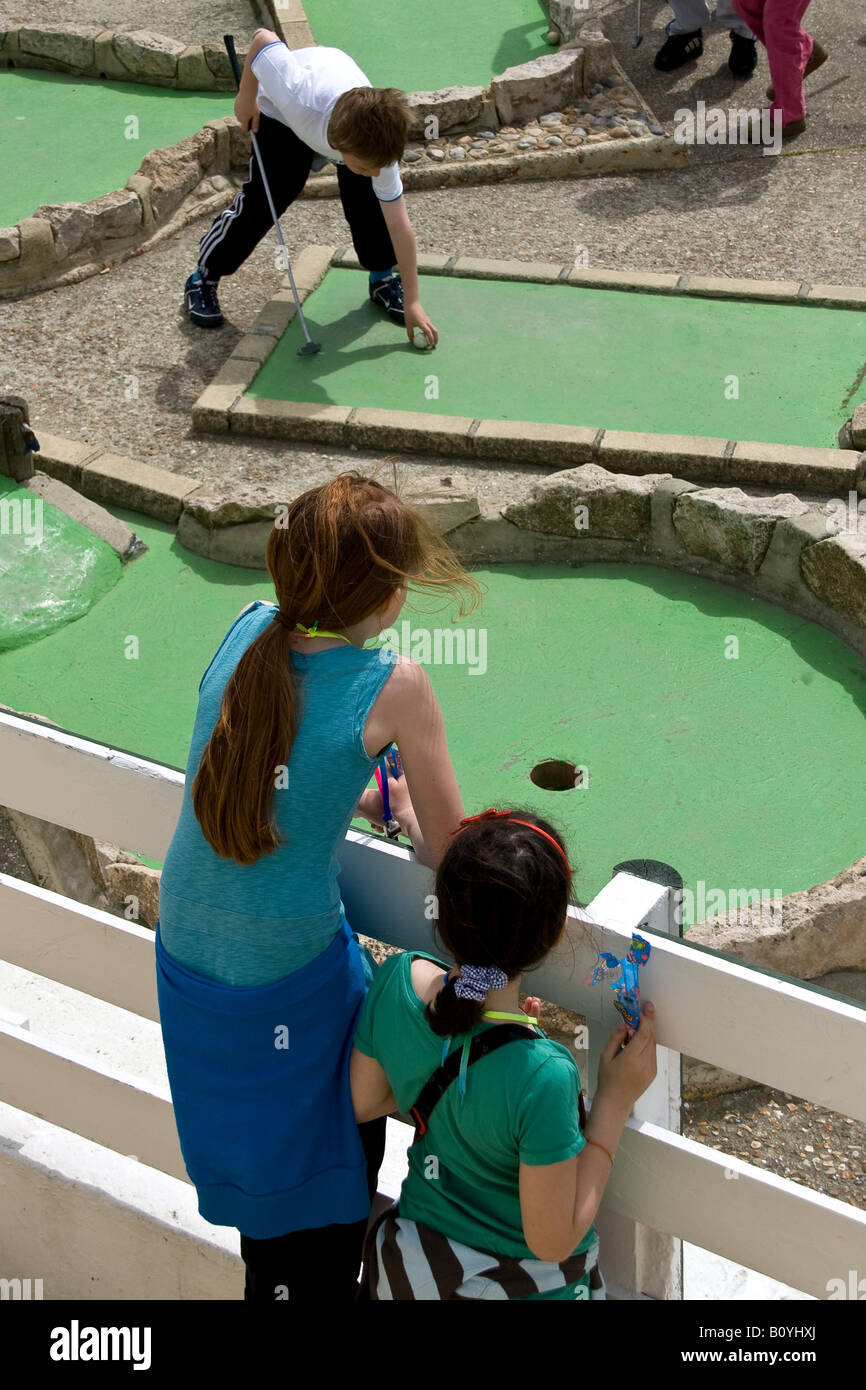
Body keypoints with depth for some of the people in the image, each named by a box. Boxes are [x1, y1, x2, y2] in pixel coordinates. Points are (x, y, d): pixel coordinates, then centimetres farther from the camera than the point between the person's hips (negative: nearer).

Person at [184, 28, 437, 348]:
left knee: (368, 203, -12)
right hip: (280, 110, -2)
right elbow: (263, 38, -32)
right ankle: (203, 279, 6)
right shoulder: (299, 97, -48)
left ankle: (382, 279, 14)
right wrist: (246, 96, -17)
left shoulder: (379, 145, -36)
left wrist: (412, 302, -26)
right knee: (264, 199, -10)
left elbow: (399, 225, -29)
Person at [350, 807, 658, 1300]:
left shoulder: (397, 979, -20)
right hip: (520, 1283, -4)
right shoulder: (540, 1074, -35)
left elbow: (364, 1104, 0)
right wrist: (614, 1101, -19)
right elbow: (553, 1240, -23)